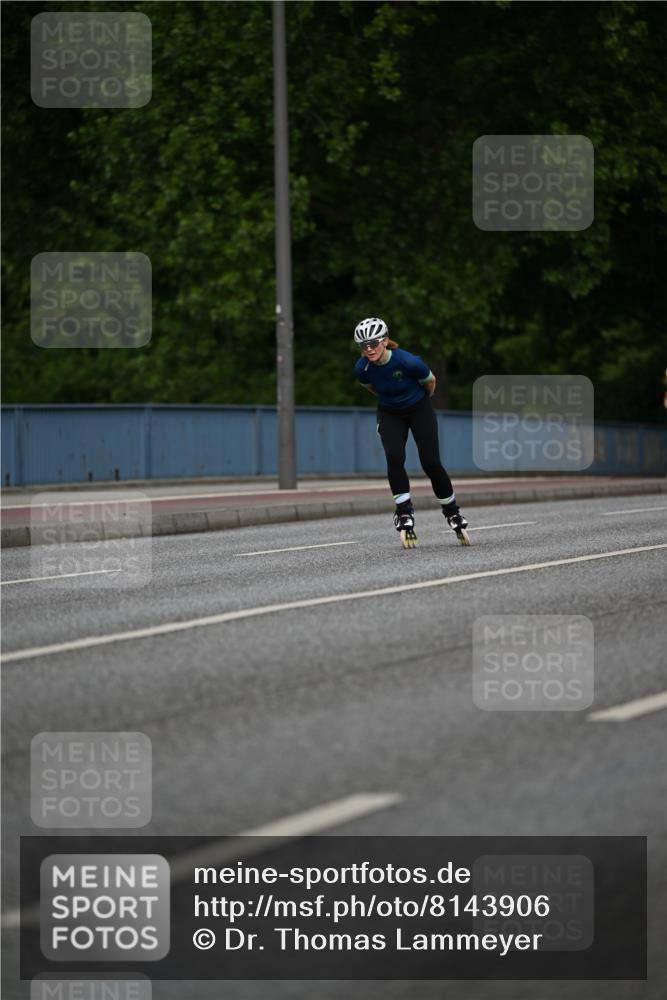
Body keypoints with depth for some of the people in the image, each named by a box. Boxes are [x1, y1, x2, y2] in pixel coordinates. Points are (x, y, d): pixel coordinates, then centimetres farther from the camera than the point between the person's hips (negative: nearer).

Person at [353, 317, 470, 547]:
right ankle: (404, 512, -12)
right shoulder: (362, 368, -21)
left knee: (431, 463, -8)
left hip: (419, 410, -2)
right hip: (389, 414, 2)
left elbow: (430, 381, -9)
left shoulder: (408, 362, -31)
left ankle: (452, 512, 13)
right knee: (394, 458, -22)